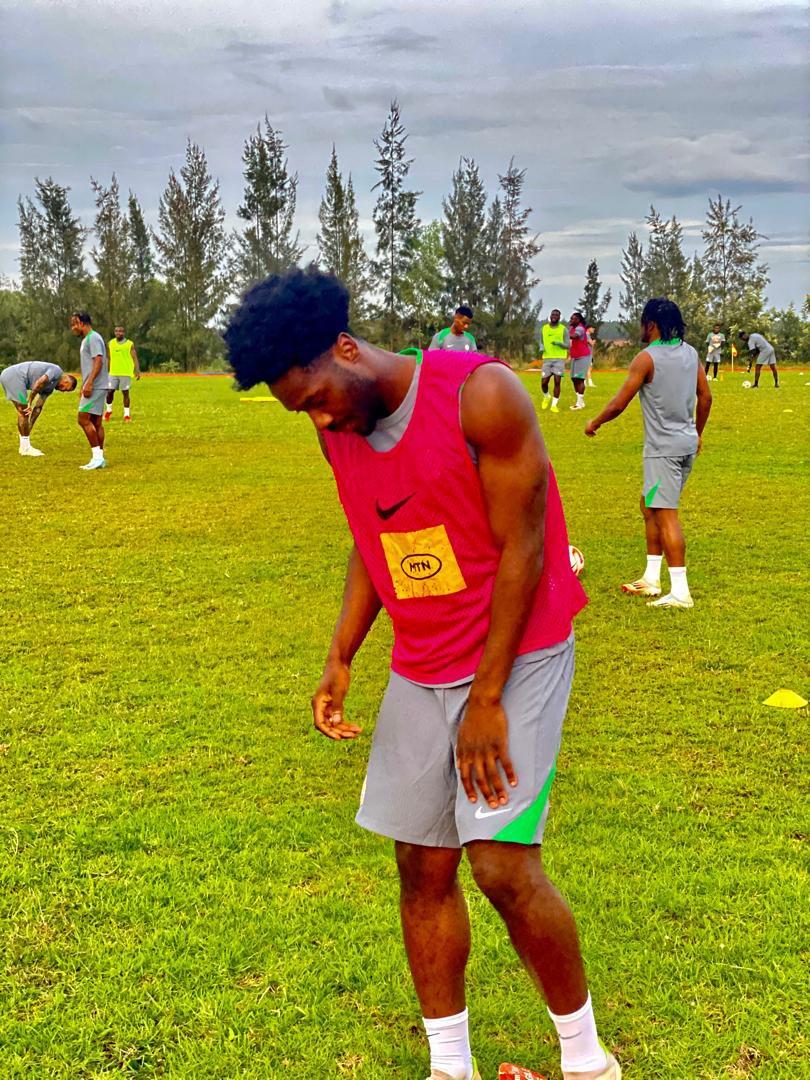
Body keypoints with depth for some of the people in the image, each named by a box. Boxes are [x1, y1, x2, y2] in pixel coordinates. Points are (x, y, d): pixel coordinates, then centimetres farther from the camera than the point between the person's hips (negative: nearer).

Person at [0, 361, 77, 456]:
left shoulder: (49, 387, 22)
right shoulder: (57, 371, -4)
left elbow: (38, 408, 20)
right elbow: (39, 382, -19)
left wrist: (28, 429, 16)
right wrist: (29, 403, -13)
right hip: (15, 376, -10)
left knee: (22, 413, 16)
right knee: (24, 412, -4)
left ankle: (25, 446, 22)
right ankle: (26, 448, 2)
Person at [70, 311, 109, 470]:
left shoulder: (93, 338, -11)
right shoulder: (86, 339, 20)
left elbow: (98, 361, -20)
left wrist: (89, 383, -25)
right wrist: (84, 386, 24)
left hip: (95, 387, -10)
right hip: (93, 387, 10)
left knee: (83, 419, -13)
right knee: (96, 422, 8)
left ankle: (97, 456, -12)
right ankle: (99, 458, 9)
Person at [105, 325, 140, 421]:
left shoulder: (130, 344, -1)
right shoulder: (110, 343, 8)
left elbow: (134, 358, -5)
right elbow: (108, 358, 15)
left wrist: (137, 370, -18)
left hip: (126, 373, -2)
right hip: (113, 373, 2)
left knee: (125, 393, 0)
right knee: (109, 391, -1)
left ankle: (127, 414, 8)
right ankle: (108, 410, 22)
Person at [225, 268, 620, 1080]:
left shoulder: (480, 395, -19)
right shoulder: (339, 431, 2)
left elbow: (520, 549, -17)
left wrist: (487, 700, -15)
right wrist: (339, 659, 4)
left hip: (518, 656, -6)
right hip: (419, 672, 6)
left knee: (503, 866, -12)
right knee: (421, 869, 7)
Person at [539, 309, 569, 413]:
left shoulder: (563, 329, -1)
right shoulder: (544, 328, 8)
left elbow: (568, 345, -2)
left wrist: (558, 343, -22)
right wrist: (542, 348, -6)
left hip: (559, 359, -2)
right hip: (547, 358, 2)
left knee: (557, 381, -7)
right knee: (544, 382, -1)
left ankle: (554, 404, 3)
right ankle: (547, 397, 29)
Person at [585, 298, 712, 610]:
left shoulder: (647, 358, -14)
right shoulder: (690, 353, 8)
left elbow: (618, 404, -11)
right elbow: (705, 396, 14)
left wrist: (594, 424, 5)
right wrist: (697, 433, 27)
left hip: (663, 448, -9)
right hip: (687, 444, 9)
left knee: (666, 515, -7)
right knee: (650, 507, 19)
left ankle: (680, 592, -7)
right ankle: (651, 579, 24)